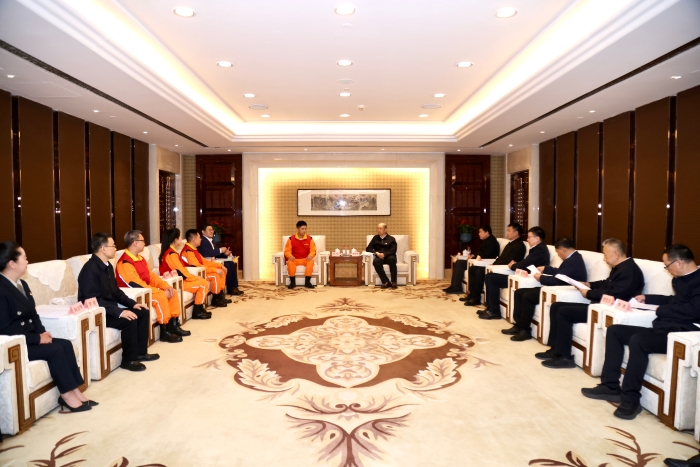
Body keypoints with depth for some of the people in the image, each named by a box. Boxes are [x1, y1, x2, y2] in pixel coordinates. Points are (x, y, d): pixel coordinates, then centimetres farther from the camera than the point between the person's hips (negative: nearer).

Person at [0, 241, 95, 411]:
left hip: (30, 338, 9)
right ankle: (67, 395, -10)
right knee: (55, 349, -22)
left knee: (66, 344, -10)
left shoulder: (22, 284, 12)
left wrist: (42, 332, -2)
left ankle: (75, 390, -7)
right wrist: (37, 338, -19)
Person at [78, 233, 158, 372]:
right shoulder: (90, 269, -22)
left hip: (110, 308, 10)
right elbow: (94, 301, -27)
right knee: (129, 319, -27)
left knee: (143, 312, 1)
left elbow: (115, 291, 14)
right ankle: (129, 359, -10)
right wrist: (119, 312, -31)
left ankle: (140, 352, 10)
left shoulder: (107, 266, 7)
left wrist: (133, 303, 2)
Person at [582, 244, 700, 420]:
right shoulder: (680, 279, 18)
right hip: (662, 329, 11)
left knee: (637, 340, -34)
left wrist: (661, 310, -12)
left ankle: (630, 399, -23)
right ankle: (611, 386, 2)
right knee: (614, 330, 2)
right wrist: (647, 298, 28)